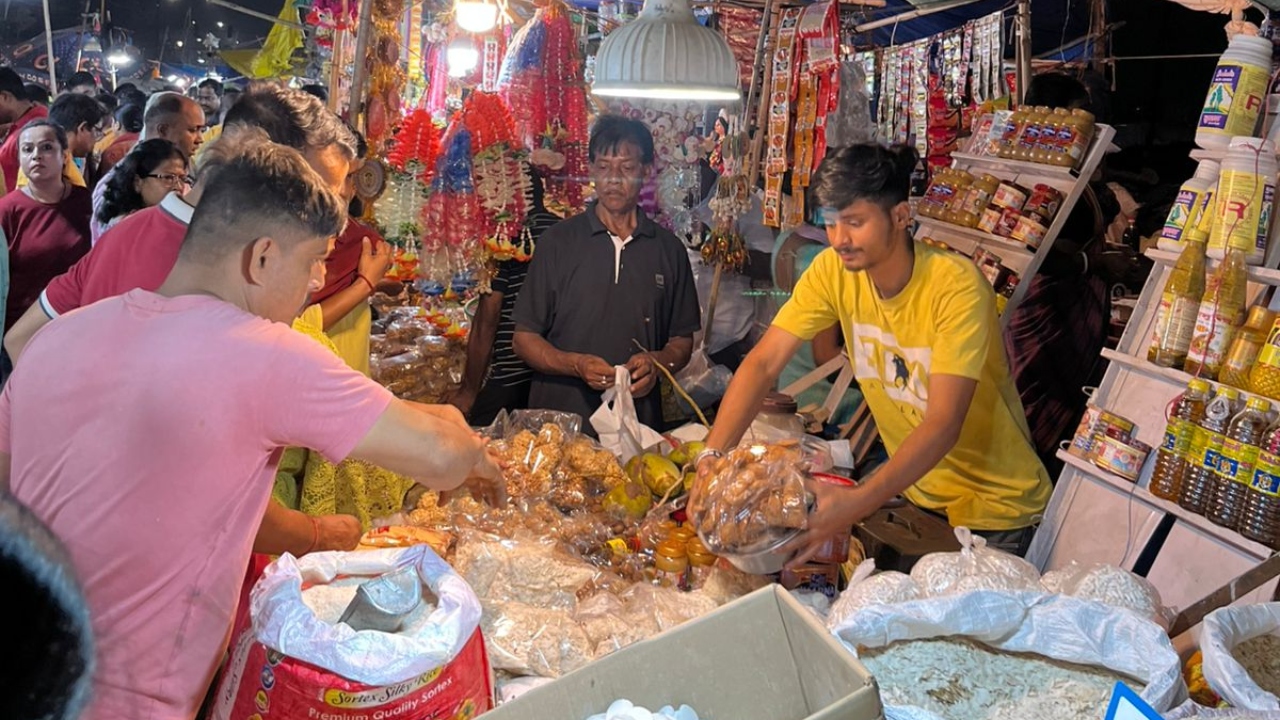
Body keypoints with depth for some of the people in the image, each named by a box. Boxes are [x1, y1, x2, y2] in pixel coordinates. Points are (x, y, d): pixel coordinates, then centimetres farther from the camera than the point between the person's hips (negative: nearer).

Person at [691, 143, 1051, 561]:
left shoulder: (956, 287, -28)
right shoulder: (833, 270, -12)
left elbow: (943, 425, -35)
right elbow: (764, 363, -15)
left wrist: (857, 503, -47)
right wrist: (713, 455, -29)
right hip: (914, 490, 4)